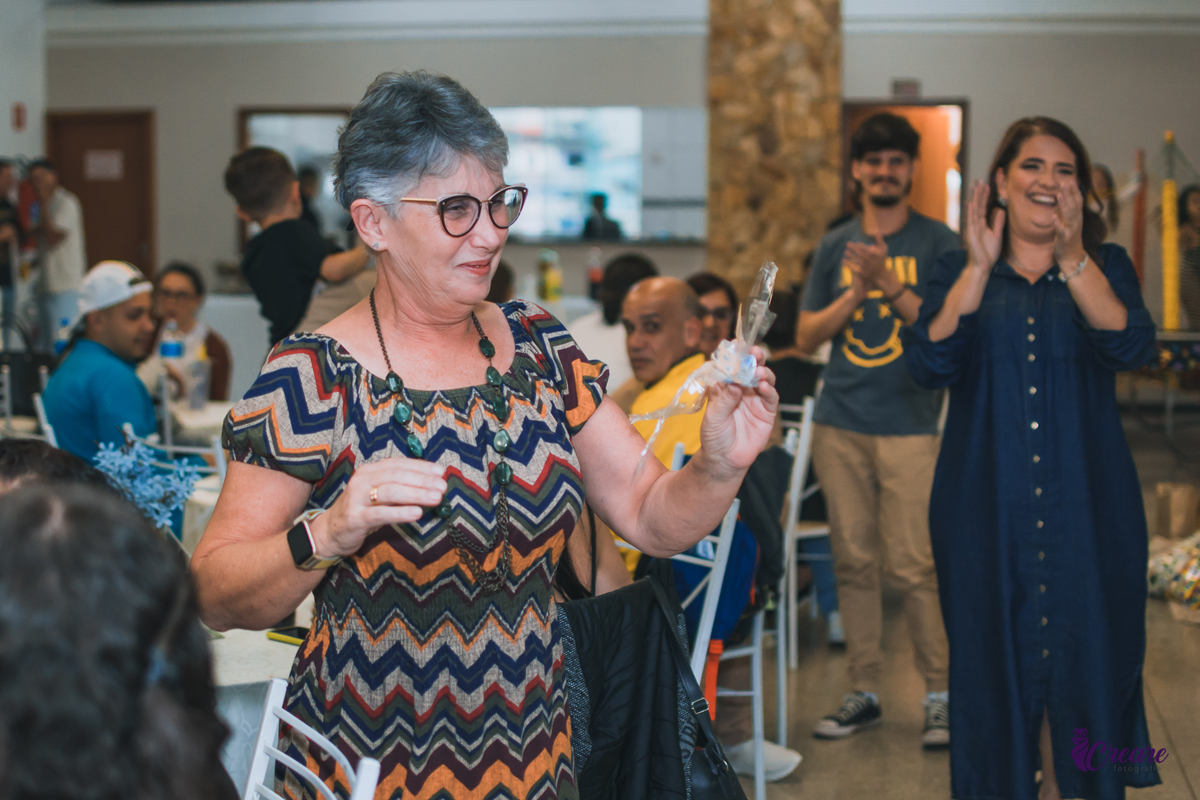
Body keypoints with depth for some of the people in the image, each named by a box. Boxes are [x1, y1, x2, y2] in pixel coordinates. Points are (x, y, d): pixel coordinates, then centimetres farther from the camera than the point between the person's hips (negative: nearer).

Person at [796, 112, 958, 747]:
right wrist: (855, 293, -6)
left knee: (914, 567, -6)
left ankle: (940, 694, 5)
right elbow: (806, 337, 9)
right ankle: (863, 693, 14)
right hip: (839, 424, 4)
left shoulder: (936, 242, 3)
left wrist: (892, 287, -16)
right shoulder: (835, 247, 13)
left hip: (909, 424, -3)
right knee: (854, 563, 6)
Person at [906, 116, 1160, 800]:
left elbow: (1133, 347, -14)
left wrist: (1072, 256, -21)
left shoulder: (1105, 266, 6)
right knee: (996, 658, 5)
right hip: (986, 512, 0)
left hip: (1084, 511, 0)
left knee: (1082, 656, 3)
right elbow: (931, 364, -11)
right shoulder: (961, 272, 6)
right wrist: (981, 267, -17)